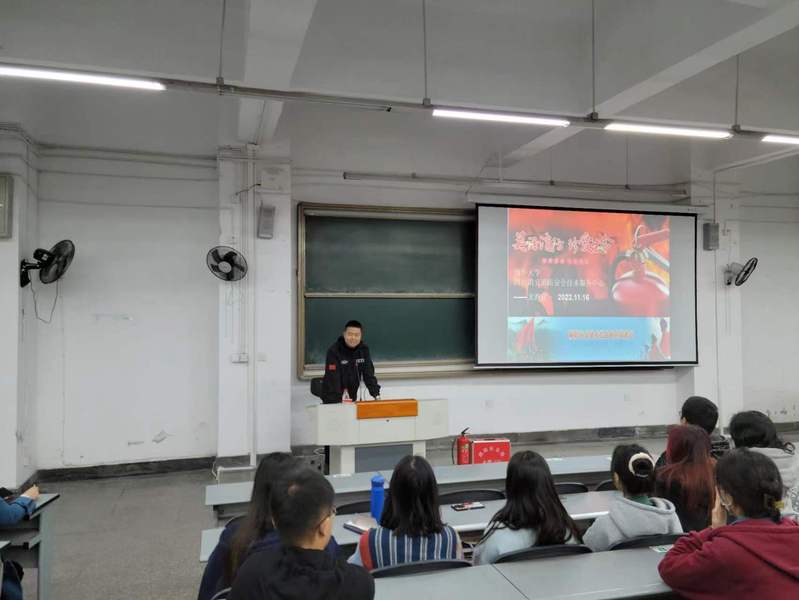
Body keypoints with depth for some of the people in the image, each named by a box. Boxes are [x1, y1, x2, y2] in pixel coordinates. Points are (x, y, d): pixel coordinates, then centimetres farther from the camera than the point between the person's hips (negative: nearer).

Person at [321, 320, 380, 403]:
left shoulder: (364, 350, -3)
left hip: (352, 398, 4)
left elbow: (369, 374, -3)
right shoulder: (333, 351, -17)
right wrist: (338, 402, -29)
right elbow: (333, 380, -22)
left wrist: (376, 394, -14)